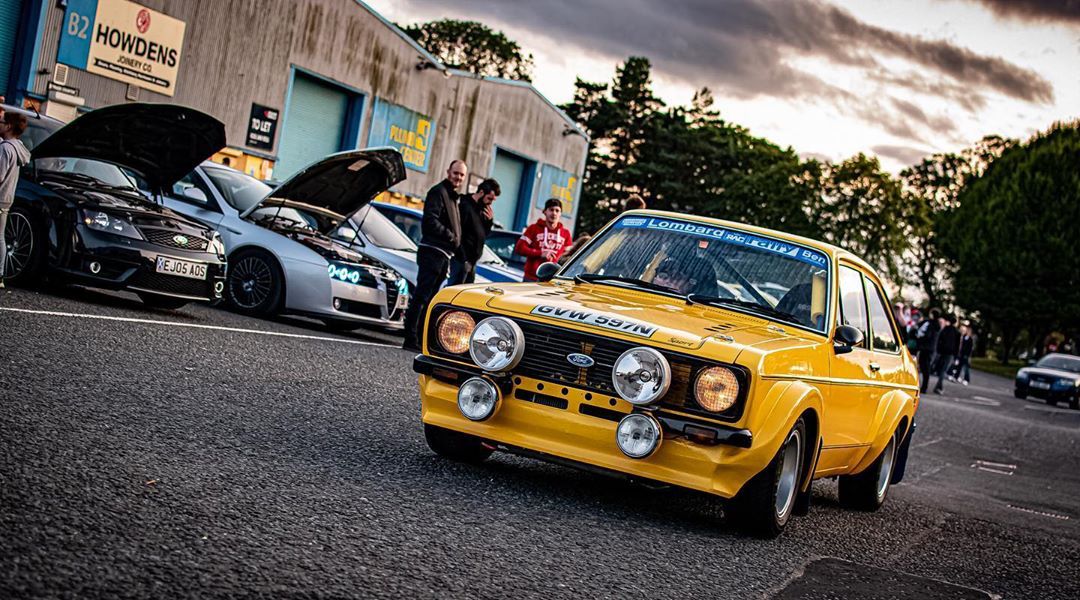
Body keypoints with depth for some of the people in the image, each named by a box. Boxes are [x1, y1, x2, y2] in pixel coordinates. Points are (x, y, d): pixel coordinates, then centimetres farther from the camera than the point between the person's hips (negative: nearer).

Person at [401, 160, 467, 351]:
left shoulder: (452, 196, 24)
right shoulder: (438, 192, -6)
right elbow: (430, 220, -18)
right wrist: (451, 237, -17)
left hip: (443, 255, 10)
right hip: (432, 251, -10)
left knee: (428, 300, 10)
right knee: (421, 297, -11)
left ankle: (421, 338, 13)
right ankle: (411, 340, -13)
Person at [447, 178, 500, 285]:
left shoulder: (481, 209, 14)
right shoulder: (465, 206, -13)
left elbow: (483, 235, 20)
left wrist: (490, 220, 1)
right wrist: (463, 259, -20)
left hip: (472, 261, 9)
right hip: (462, 260, -9)